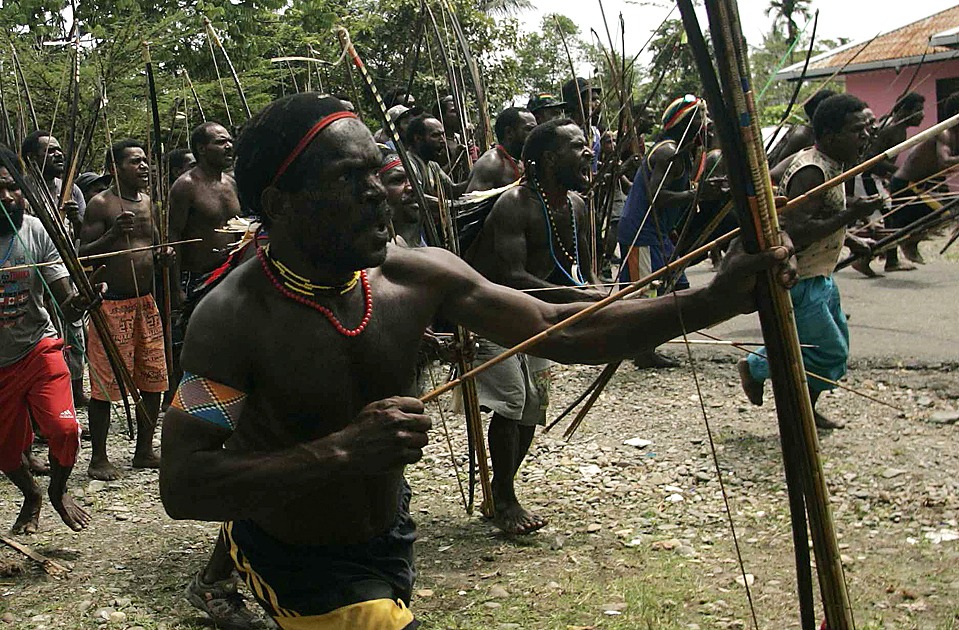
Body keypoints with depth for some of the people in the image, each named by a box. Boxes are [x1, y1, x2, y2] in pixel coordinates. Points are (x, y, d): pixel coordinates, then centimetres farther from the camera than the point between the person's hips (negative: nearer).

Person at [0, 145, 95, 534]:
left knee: (63, 428, -16)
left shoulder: (36, 231, -11)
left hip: (38, 347, -1)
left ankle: (58, 491, 16)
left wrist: (78, 301, -37)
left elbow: (66, 301, -13)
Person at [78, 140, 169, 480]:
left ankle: (144, 451, 24)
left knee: (153, 378, 10)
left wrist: (163, 252, 2)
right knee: (105, 382, -2)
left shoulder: (149, 202, 13)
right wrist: (113, 233, -23)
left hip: (146, 301, 7)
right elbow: (83, 254, -9)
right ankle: (98, 458, 10)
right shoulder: (101, 204, -7)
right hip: (112, 303, -7)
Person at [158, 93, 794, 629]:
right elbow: (182, 485, -32)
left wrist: (713, 300, -25)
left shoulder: (418, 276, -15)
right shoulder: (233, 316, -28)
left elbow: (558, 329, -15)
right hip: (302, 572, -5)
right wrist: (343, 452, -43)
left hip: (390, 533, 6)